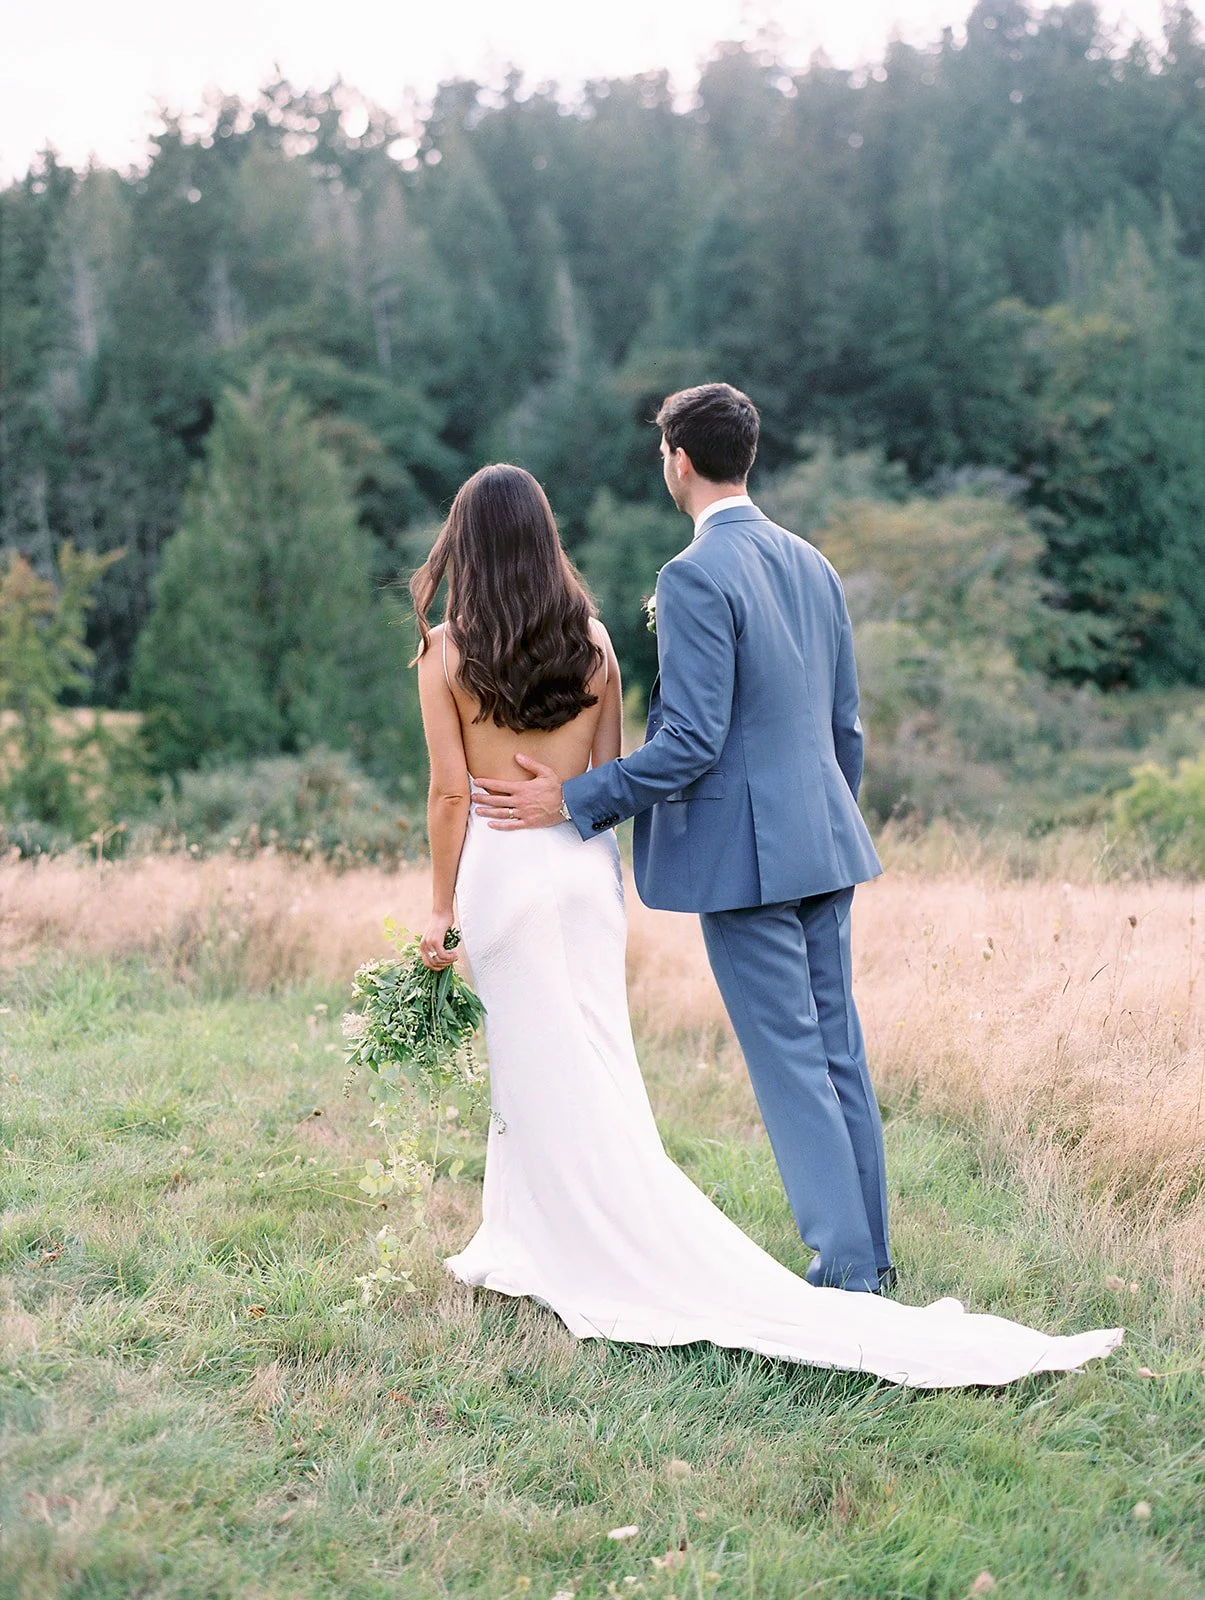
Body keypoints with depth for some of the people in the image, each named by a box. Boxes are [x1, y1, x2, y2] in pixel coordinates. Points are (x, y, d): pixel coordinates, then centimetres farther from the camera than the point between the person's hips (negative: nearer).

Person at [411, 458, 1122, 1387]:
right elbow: (613, 776, 7)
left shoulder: (444, 651, -5)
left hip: (501, 864, -4)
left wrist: (440, 906, 2)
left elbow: (451, 793, -6)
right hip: (588, 860, 4)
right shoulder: (593, 638, 5)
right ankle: (521, 1250, 22)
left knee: (544, 1074, 1)